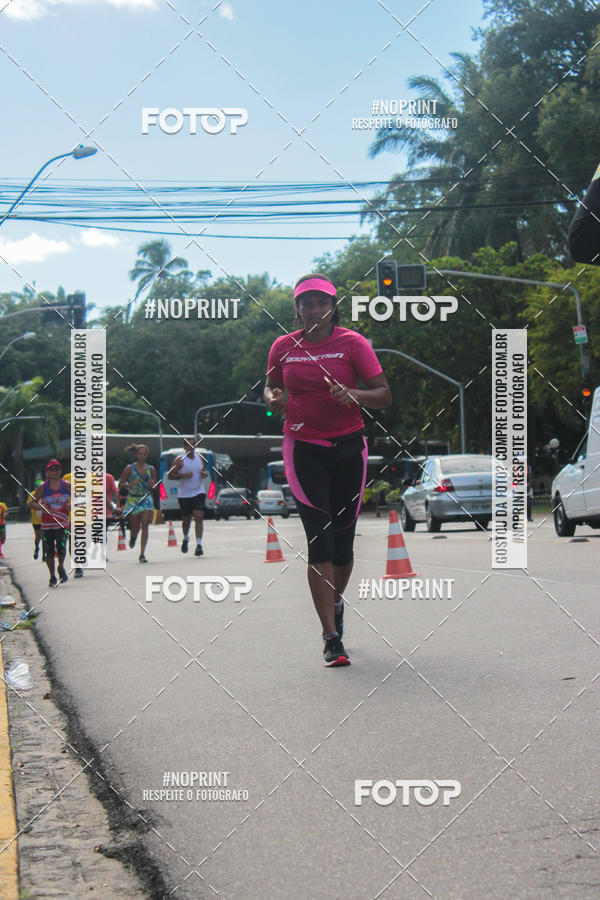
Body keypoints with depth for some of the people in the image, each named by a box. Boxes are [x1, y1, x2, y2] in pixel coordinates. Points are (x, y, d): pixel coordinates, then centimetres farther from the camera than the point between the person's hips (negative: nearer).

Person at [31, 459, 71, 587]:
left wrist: (72, 506, -9)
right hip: (47, 525, 0)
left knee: (61, 548, -17)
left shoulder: (67, 486, 2)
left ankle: (61, 568, 13)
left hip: (63, 524, 0)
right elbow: (32, 502, 3)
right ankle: (52, 577, 22)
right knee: (49, 552, 4)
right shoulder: (42, 487, -1)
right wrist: (40, 507, -17)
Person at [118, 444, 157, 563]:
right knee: (135, 527, 5)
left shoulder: (151, 469, 6)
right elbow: (120, 484, 1)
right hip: (133, 499, -1)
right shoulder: (129, 468, -1)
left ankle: (142, 554, -10)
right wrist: (130, 484, -17)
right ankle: (133, 538, 43)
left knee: (144, 526, -10)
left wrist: (152, 485, -8)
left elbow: (155, 486, 15)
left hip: (146, 499, 1)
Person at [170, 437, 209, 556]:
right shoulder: (180, 460, -5)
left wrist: (205, 474, -2)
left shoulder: (199, 458, 8)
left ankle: (199, 544, -14)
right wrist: (183, 475, -21)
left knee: (199, 517, -12)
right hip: (184, 494, -2)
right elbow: (170, 475, -7)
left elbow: (205, 471, 22)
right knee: (186, 519, 10)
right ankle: (186, 538, 39)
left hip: (199, 492, 2)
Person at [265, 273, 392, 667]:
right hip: (303, 449, 0)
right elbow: (271, 386, 20)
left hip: (349, 448, 0)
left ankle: (336, 603, 38)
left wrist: (352, 394, -25)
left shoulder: (353, 343, -2)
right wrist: (274, 399, -3)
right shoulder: (283, 346, 5)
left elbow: (385, 394, -5)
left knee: (343, 538, 8)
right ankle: (332, 638, -11)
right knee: (319, 540, -11)